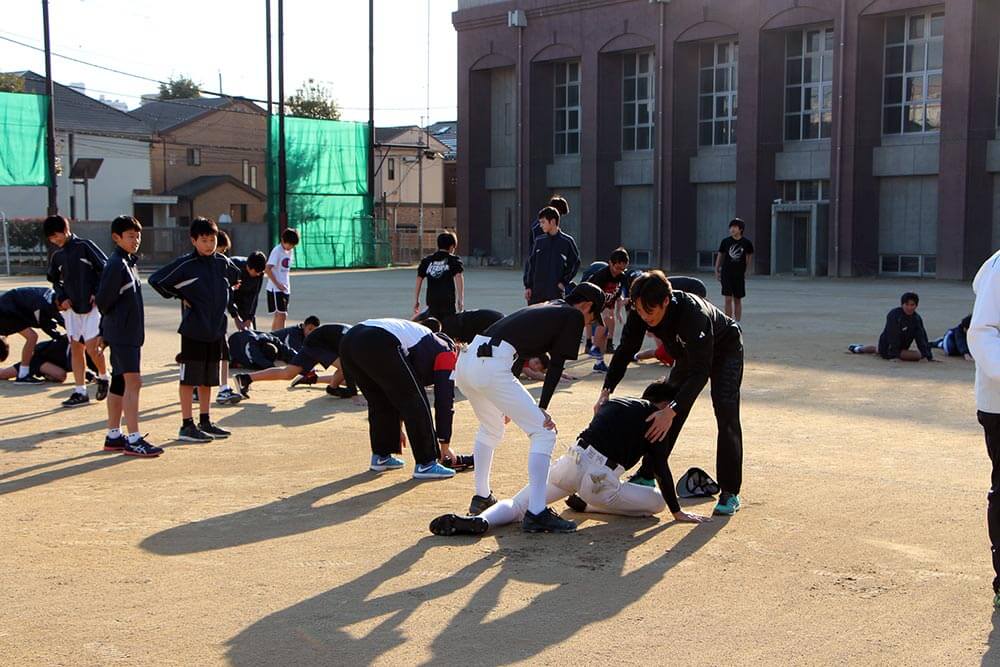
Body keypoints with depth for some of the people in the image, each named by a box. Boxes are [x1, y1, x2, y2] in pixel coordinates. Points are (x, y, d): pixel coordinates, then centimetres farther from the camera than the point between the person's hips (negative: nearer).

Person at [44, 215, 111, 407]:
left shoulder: (85, 246, -7)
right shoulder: (57, 256, 10)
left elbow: (106, 268, -7)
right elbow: (55, 281, 21)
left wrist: (98, 293, -12)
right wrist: (62, 297, 3)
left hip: (92, 305, -6)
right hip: (72, 308, 6)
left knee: (91, 347, -12)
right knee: (75, 348, 5)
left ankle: (103, 376, 16)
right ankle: (80, 392, 9)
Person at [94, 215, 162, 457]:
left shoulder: (129, 263, 16)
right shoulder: (116, 264, -14)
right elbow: (104, 301, -17)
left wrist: (105, 332, 19)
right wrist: (109, 326, 1)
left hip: (130, 333, 10)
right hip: (122, 333, -10)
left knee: (119, 383, 13)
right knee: (132, 382, -12)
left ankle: (113, 436, 20)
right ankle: (133, 440, -13)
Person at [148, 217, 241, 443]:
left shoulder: (223, 262, 6)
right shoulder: (185, 264, -10)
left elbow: (236, 278, 27)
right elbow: (156, 280, -12)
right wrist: (180, 297, -8)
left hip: (216, 329, 6)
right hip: (193, 330, -6)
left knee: (208, 379, 13)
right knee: (189, 378, 0)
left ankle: (205, 422, 22)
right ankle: (187, 426, 4)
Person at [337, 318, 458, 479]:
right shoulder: (446, 352, 20)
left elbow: (394, 390, 45)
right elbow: (445, 400, 16)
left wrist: (396, 426, 53)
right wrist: (445, 445, 23)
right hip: (380, 345, -8)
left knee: (379, 401, 28)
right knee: (416, 401, 7)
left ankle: (381, 457, 35)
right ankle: (425, 464, 10)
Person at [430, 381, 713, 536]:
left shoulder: (613, 403, 26)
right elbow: (661, 469, 2)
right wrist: (677, 512, 9)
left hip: (571, 461, 5)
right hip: (599, 479, -5)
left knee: (516, 505, 5)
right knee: (658, 502, 15)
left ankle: (480, 520, -29)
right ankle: (585, 503, 7)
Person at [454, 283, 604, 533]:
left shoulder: (543, 308, 31)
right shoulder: (573, 316, 9)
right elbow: (556, 365, 1)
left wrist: (508, 403, 34)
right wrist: (542, 408, 1)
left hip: (465, 361, 9)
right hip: (491, 368, -9)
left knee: (491, 428, 32)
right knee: (544, 433, -2)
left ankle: (481, 497, 39)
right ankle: (536, 513, -7)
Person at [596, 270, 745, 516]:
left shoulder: (693, 313, -44)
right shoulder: (641, 312, -26)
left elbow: (700, 371, -44)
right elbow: (625, 349, -13)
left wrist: (671, 410, -51)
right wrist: (607, 390, -23)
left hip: (724, 349, -6)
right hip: (689, 352, 6)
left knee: (726, 412, -19)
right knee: (663, 408, 1)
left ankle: (730, 492, -14)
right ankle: (647, 475, 14)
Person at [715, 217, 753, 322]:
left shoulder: (746, 242, -1)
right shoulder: (726, 241, -1)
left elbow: (749, 257, 10)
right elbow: (720, 256, 8)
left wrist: (746, 272, 6)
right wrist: (717, 271, 7)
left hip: (739, 275, 0)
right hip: (727, 274, 0)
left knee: (738, 300, 7)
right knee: (728, 299, -5)